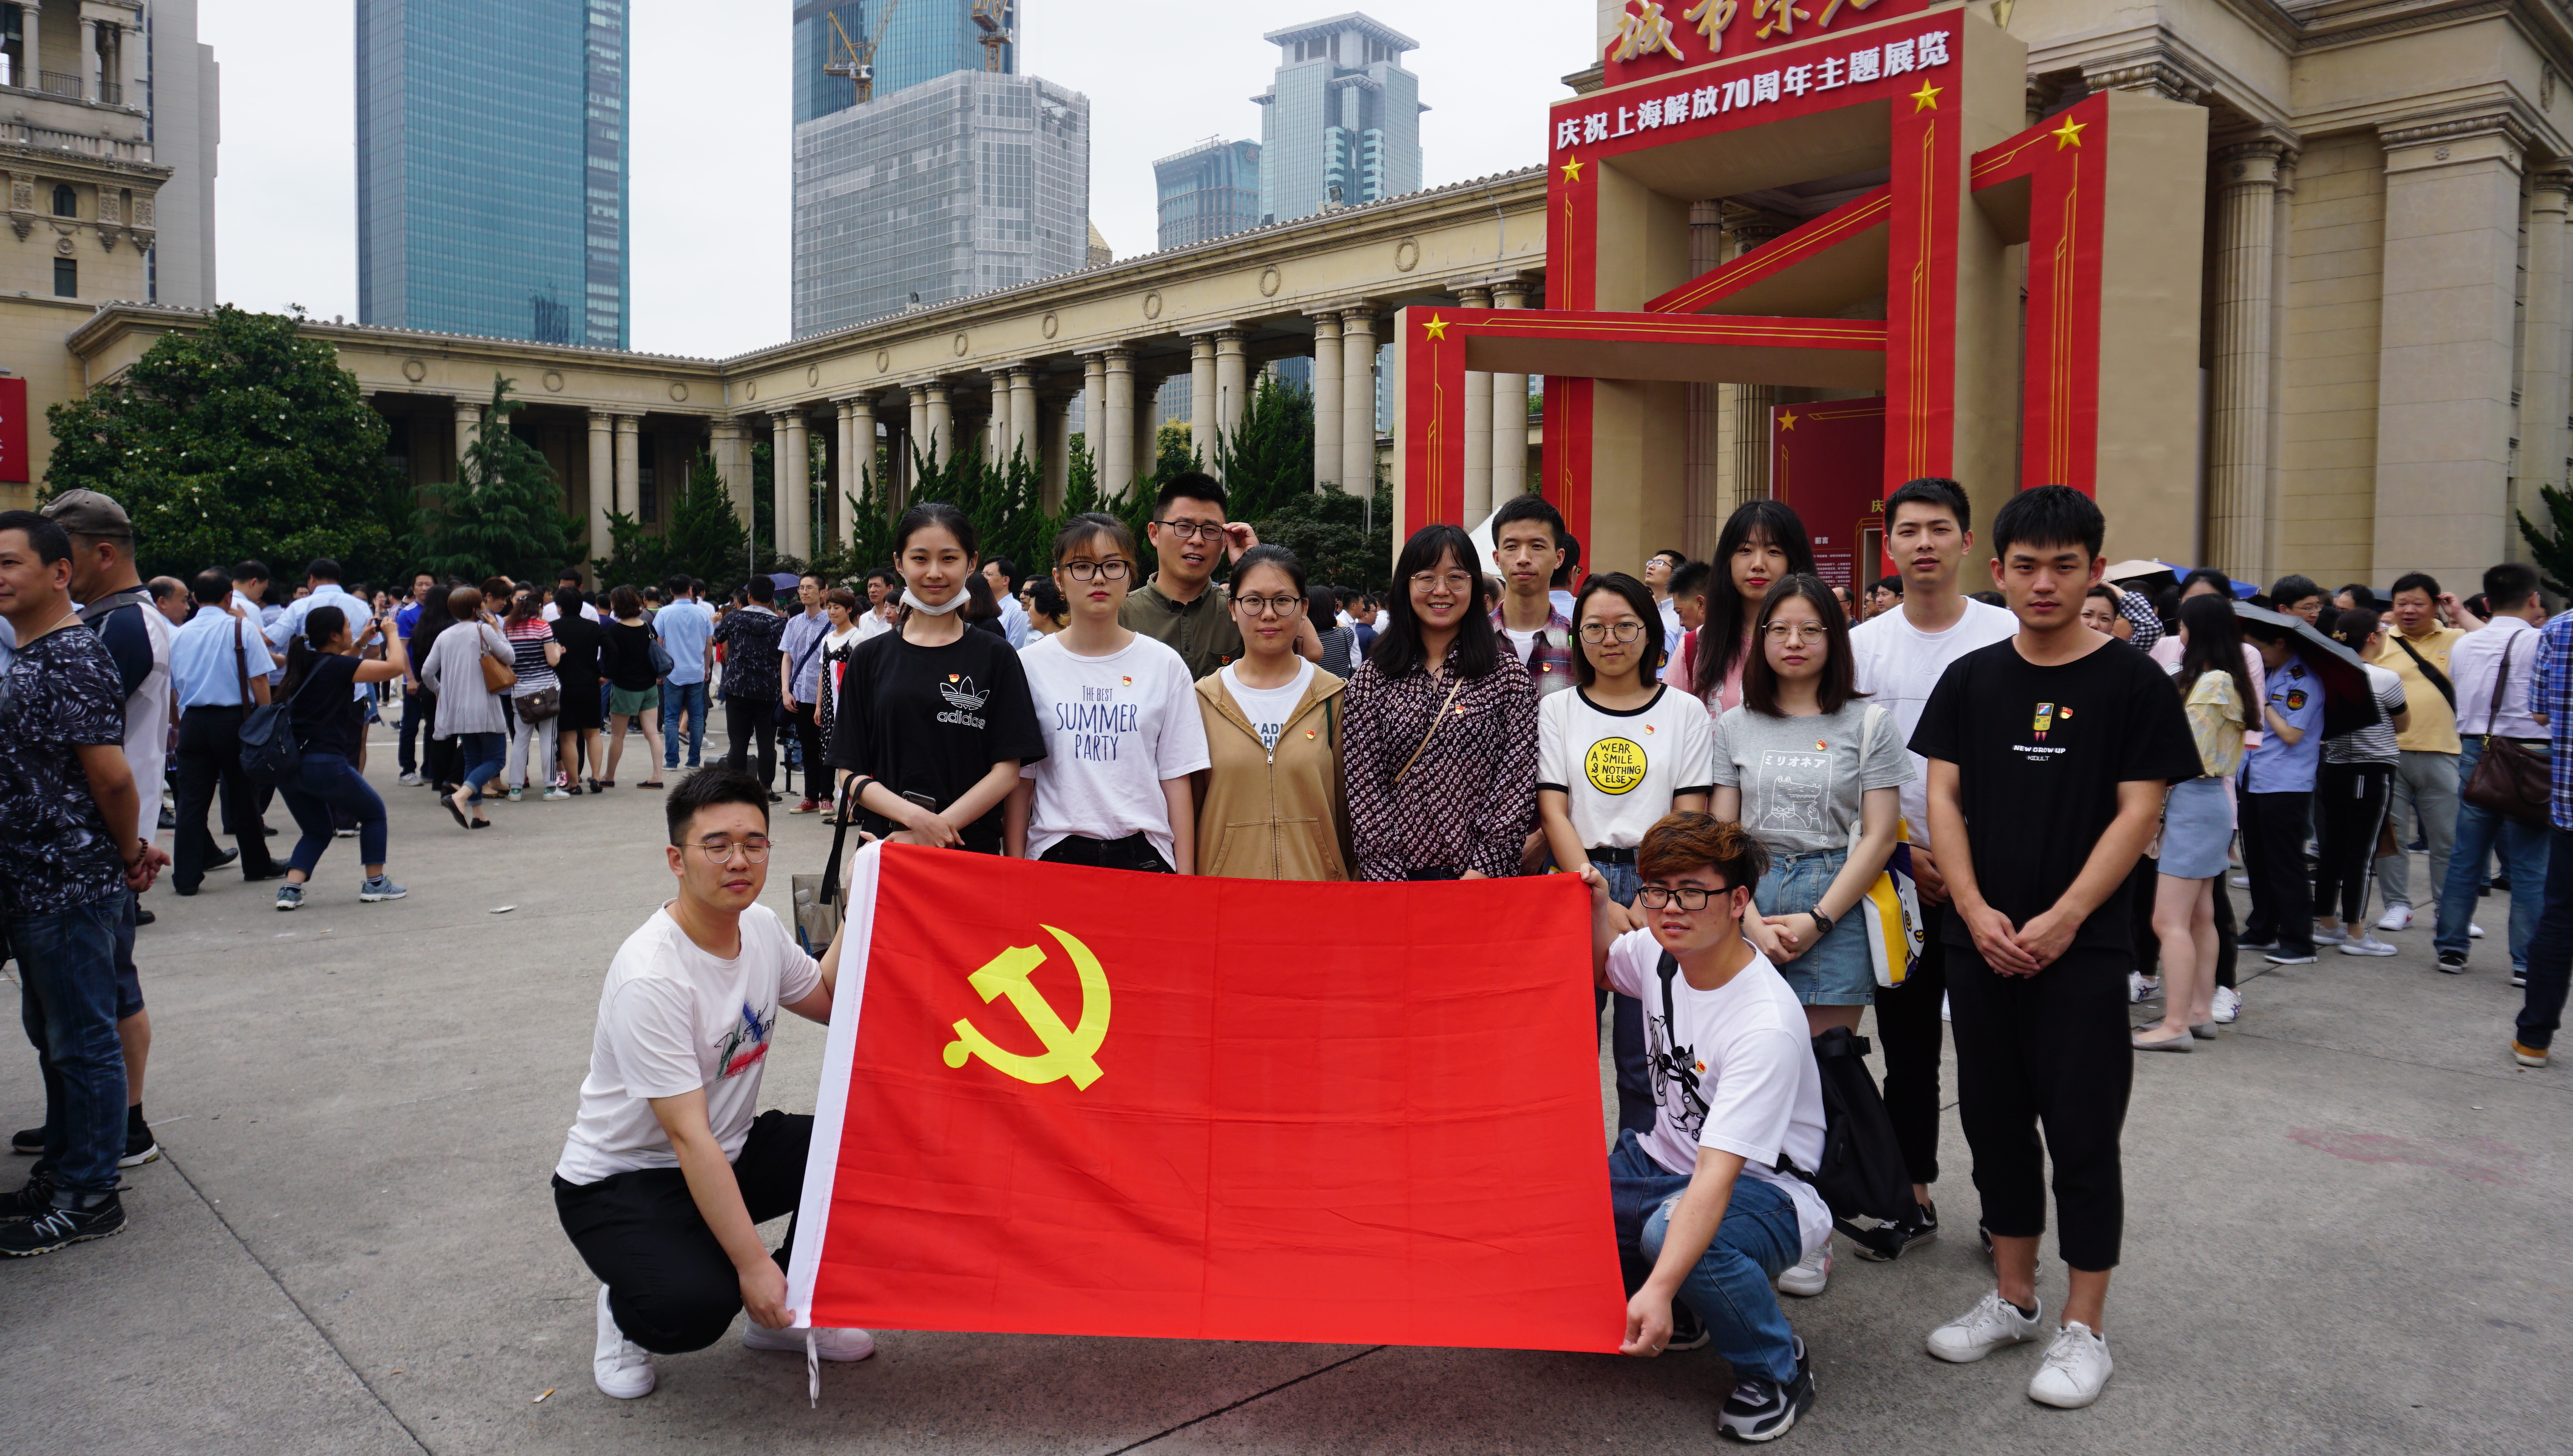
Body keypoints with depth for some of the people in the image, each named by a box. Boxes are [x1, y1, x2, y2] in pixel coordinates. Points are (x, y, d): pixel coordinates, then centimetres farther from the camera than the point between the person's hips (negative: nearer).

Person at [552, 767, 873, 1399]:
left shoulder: (762, 927, -5)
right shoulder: (650, 979, -29)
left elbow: (828, 1001, 14)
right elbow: (690, 1139, -30)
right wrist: (753, 1264, -31)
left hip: (734, 1150, 7)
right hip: (621, 1181, -7)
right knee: (693, 1308, -33)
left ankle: (784, 1312, 6)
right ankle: (629, 1305, 5)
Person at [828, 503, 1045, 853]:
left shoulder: (995, 656, 2)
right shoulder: (870, 657, 7)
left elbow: (1007, 772, -3)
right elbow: (851, 773, 3)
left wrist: (935, 829, -14)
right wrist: (914, 815, -15)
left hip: (973, 847, -1)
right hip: (885, 845, 1)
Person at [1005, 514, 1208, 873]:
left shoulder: (1165, 665, 3)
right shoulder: (1030, 665, 2)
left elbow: (1176, 780, 3)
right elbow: (1019, 779, 5)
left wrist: (1185, 875, -1)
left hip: (1143, 856, 0)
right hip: (1054, 853, 0)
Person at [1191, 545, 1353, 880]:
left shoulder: (1333, 697, 2)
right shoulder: (1204, 698, 3)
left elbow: (1348, 804, 5)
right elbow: (1186, 803, 6)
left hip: (1317, 880, 0)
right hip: (1225, 880, 0)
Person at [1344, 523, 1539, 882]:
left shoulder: (1509, 677, 0)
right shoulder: (1371, 677, 2)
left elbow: (1517, 782, -6)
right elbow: (1363, 784, -3)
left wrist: (1483, 870, -15)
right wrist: (1387, 875, -13)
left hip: (1484, 878, 0)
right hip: (1392, 876, 1)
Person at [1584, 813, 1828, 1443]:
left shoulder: (1767, 1024, -28)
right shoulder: (1657, 952, -7)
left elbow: (1716, 1177, -36)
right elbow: (1601, 964, 21)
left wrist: (1659, 1288, -47)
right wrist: (1596, 910, 0)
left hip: (1763, 1188, -7)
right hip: (1666, 1158, 7)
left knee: (1671, 1230, -39)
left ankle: (1778, 1367, -8)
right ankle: (1679, 1316, 12)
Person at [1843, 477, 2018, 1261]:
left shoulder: (2007, 636, -1)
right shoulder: (1863, 645, 4)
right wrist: (1902, 851, -6)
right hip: (1898, 875, 2)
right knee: (1907, 1046, 10)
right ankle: (1912, 1197, 23)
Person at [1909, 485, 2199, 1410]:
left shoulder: (2133, 683, -3)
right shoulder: (1971, 679, 6)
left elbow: (2138, 813, -7)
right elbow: (1943, 797, 4)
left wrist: (2061, 920, -14)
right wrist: (1976, 910, -8)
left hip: (2083, 949, -4)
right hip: (1980, 943, 4)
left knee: (2081, 1134, 1)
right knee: (1995, 1122, 13)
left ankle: (2084, 1328, 14)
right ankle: (2013, 1298, 28)